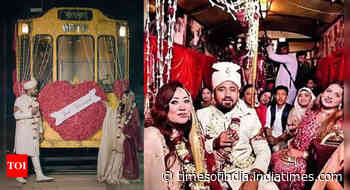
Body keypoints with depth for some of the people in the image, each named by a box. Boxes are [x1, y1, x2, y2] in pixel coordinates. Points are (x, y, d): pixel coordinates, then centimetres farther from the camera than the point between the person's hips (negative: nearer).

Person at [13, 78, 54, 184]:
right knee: (22, 153, 1)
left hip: (33, 131, 6)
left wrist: (40, 131, 12)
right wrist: (30, 113, -23)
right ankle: (19, 176, 13)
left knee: (35, 153, 3)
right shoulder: (19, 100, -9)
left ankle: (39, 176, 2)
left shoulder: (35, 100, 10)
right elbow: (17, 115, -20)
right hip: (23, 131, -6)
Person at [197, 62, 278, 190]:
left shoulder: (249, 117, 5)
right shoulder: (201, 115, 4)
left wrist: (254, 177, -17)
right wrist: (215, 144, -13)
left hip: (250, 171, 1)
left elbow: (263, 151, -1)